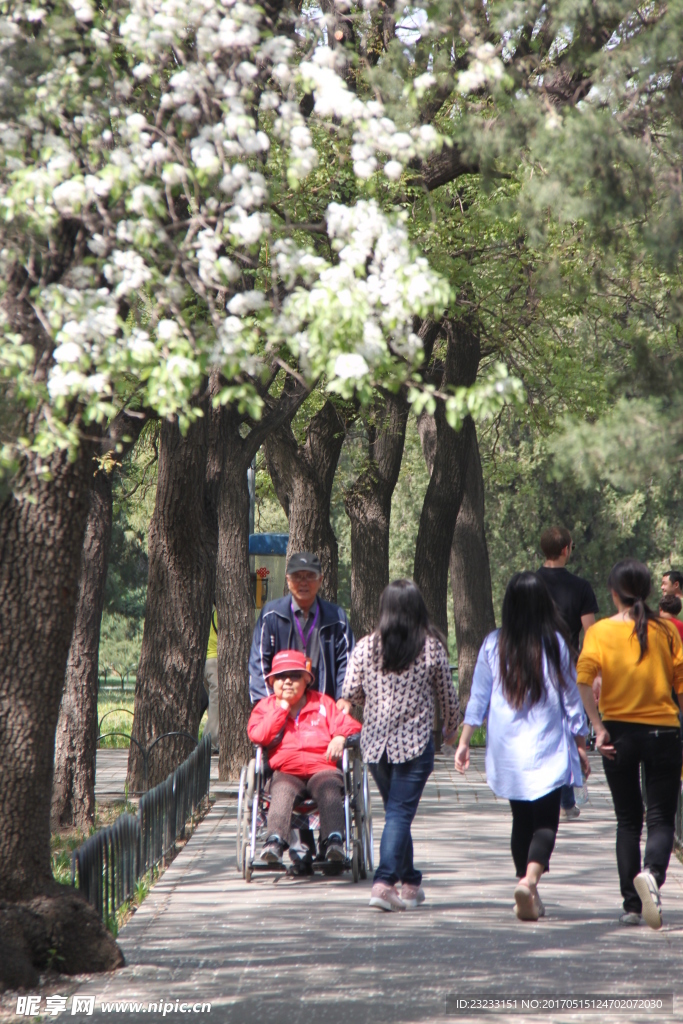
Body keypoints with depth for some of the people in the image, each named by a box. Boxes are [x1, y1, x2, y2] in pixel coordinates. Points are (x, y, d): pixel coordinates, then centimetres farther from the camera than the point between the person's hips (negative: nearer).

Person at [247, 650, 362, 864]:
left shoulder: (323, 703, 20)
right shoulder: (265, 706, 19)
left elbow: (349, 725, 11)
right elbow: (257, 735, 0)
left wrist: (340, 737, -12)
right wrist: (282, 708, 0)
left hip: (322, 769, 0)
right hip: (285, 773, 0)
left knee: (328, 789, -35)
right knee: (282, 791, -36)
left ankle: (334, 840, -49)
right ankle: (275, 841, -52)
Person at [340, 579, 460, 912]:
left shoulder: (366, 646, -2)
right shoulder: (432, 648, -5)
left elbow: (350, 694, 0)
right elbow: (448, 697, 3)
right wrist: (451, 728, 22)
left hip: (374, 741, 3)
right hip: (415, 742, -3)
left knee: (396, 810, 16)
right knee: (400, 813, -4)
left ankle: (410, 883, 22)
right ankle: (384, 882, -17)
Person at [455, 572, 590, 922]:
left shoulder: (494, 644, 0)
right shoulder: (554, 643, -5)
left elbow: (478, 698, 3)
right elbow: (571, 699, 1)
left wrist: (464, 741, 11)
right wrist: (581, 747, 9)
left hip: (507, 750, 3)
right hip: (547, 749, -3)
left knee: (521, 820, 14)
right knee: (545, 820, -3)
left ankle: (529, 897, 15)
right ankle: (530, 880, -27)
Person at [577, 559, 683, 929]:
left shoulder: (600, 631, -3)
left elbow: (582, 681, -16)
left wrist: (598, 728, -11)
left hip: (619, 732, 1)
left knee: (628, 820, 13)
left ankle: (631, 905, 12)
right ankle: (652, 873, -26)